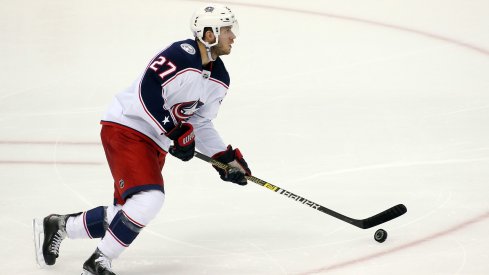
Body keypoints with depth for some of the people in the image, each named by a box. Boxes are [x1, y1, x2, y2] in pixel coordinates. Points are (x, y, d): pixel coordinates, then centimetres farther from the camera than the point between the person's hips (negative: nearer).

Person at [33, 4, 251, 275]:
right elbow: (147, 95, -27)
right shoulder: (181, 55, -21)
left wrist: (226, 158, 8)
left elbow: (200, 123, 17)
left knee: (127, 213, 9)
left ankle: (57, 226, 29)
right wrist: (175, 134, -25)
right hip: (125, 128, -9)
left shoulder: (219, 79, 8)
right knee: (149, 198, -25)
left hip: (155, 143, 10)